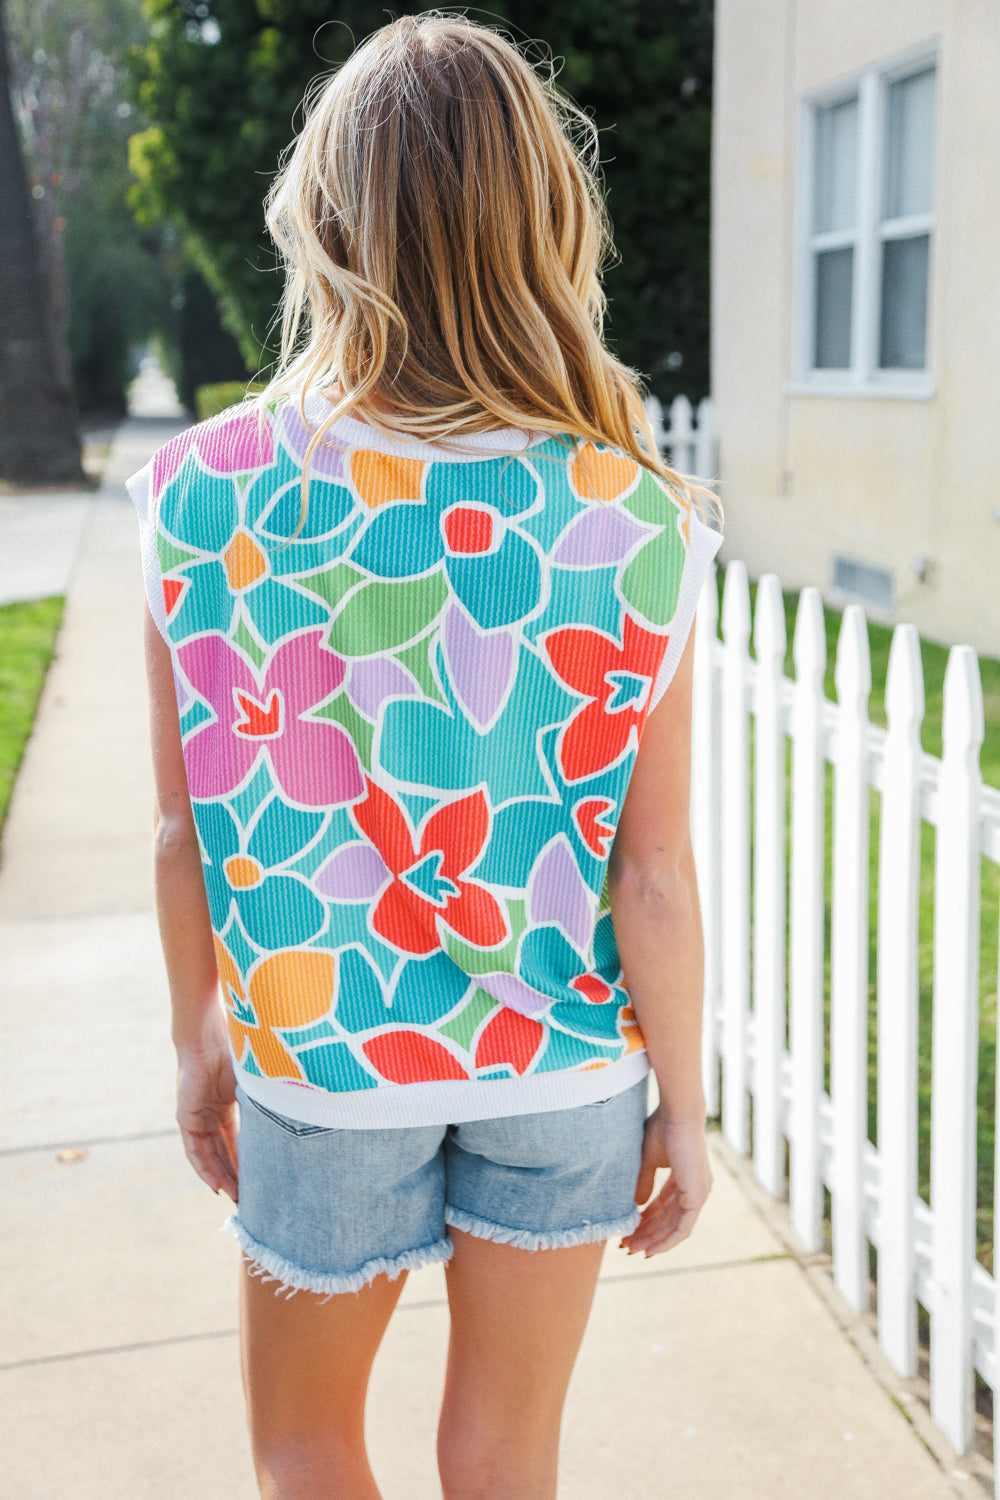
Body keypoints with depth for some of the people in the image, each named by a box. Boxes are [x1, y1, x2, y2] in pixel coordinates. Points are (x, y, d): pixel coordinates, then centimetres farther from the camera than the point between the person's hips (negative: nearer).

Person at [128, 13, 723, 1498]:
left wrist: (199, 1038, 9)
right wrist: (683, 1104, 2)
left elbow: (185, 831, -7)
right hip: (565, 1056, 1)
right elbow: (656, 880, -13)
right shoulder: (631, 525, -18)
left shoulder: (208, 494, -15)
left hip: (324, 1058, 0)